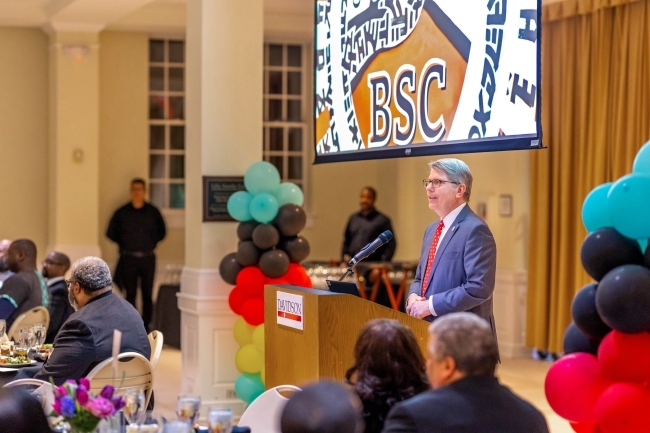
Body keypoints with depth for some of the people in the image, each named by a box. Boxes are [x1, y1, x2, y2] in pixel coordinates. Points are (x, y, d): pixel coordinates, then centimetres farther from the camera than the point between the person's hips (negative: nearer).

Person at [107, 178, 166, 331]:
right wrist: (124, 244, 6)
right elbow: (111, 233, 11)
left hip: (148, 258, 1)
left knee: (147, 293, 2)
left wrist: (152, 242, 3)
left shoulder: (153, 212, 3)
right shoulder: (122, 212, 2)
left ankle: (146, 324, 8)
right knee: (130, 294, 1)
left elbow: (161, 232, 15)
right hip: (128, 258, 0)